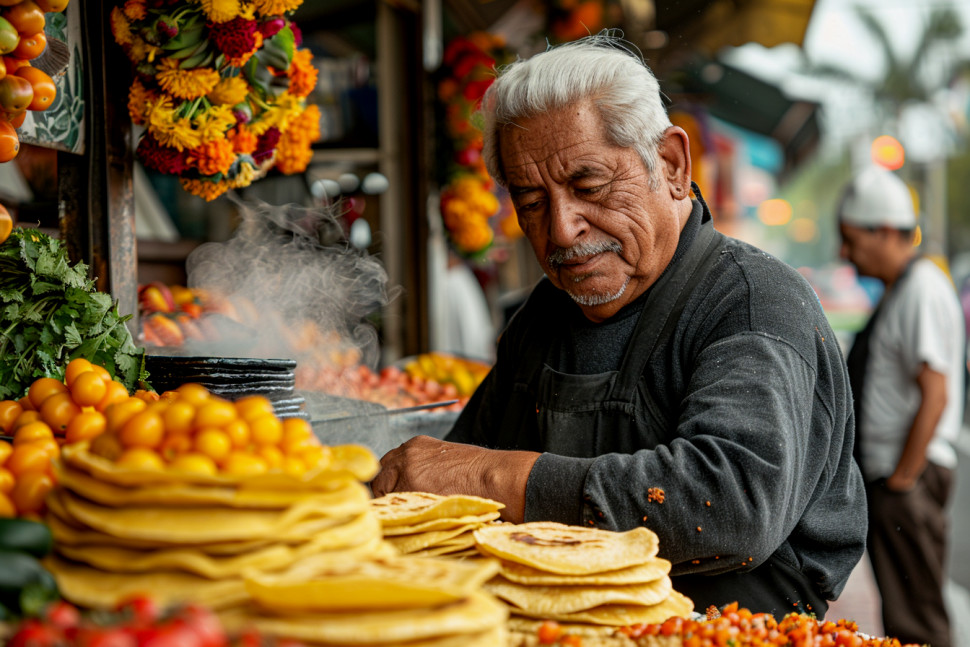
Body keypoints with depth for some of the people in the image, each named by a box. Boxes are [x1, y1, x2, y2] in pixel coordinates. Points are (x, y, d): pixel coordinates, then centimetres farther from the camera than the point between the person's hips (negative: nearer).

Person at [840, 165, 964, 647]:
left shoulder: (922, 289, -14)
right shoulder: (896, 290, 16)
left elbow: (935, 395, -21)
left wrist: (902, 479, -18)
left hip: (910, 481, -9)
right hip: (884, 473, 9)